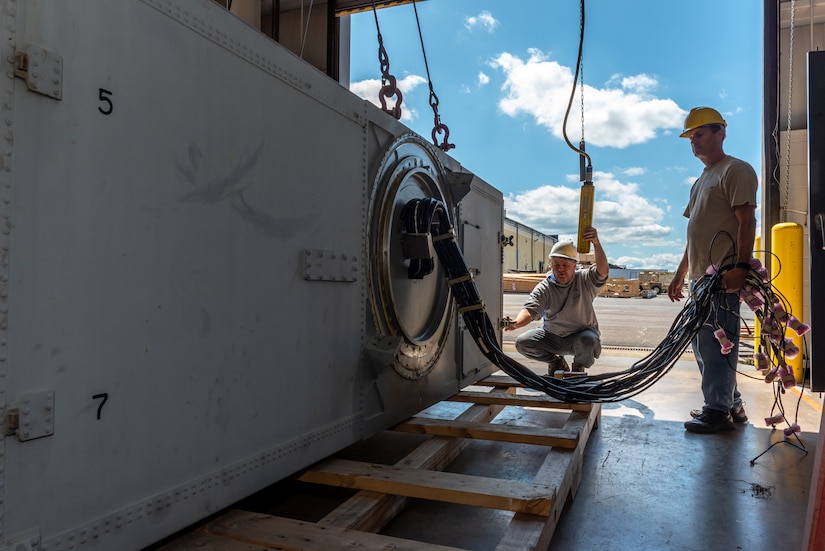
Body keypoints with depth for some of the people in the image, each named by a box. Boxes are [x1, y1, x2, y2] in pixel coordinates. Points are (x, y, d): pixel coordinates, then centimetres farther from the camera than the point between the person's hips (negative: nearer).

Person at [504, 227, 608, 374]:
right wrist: (516, 323, -49)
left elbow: (603, 270, -32)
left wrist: (596, 243, -48)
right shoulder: (544, 288, -11)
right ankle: (556, 361, 11)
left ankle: (579, 366, 1)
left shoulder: (584, 281, -12)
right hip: (552, 336, 2)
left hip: (580, 334, -2)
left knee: (589, 340, -36)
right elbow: (530, 310, -25)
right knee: (522, 343, -16)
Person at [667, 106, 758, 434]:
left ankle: (718, 410, 0)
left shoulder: (736, 171, -3)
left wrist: (741, 266, -24)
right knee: (704, 343, 12)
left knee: (716, 343, -8)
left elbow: (747, 222, -14)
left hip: (724, 276, -10)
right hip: (701, 277, 10)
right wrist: (680, 275, 22)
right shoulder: (701, 181, 24)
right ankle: (731, 405, 22)